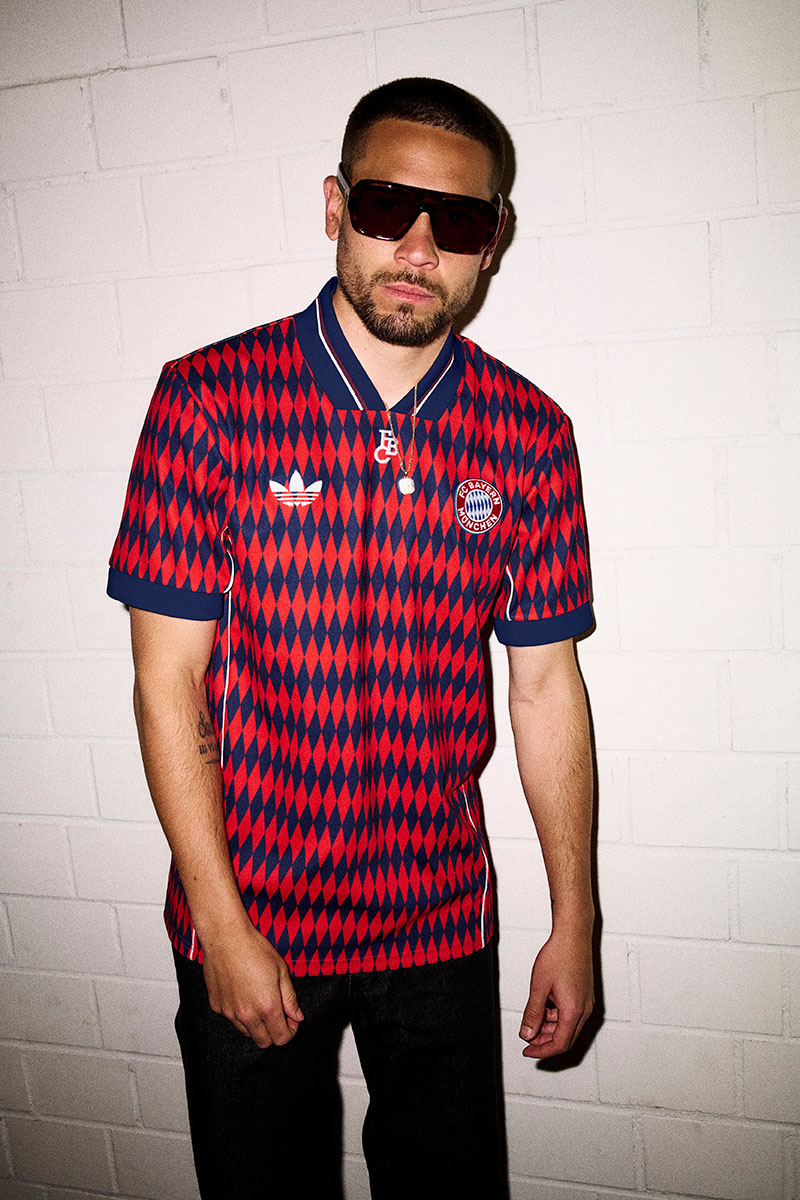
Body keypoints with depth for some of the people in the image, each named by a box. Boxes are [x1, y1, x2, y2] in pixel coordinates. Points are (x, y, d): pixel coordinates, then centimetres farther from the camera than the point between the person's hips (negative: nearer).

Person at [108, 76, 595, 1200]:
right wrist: (223, 927, -12)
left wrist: (575, 925, 3)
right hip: (248, 918, -1)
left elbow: (546, 684, 1)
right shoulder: (209, 400, -12)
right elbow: (167, 678, -11)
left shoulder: (530, 435, -4)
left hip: (442, 923, 2)